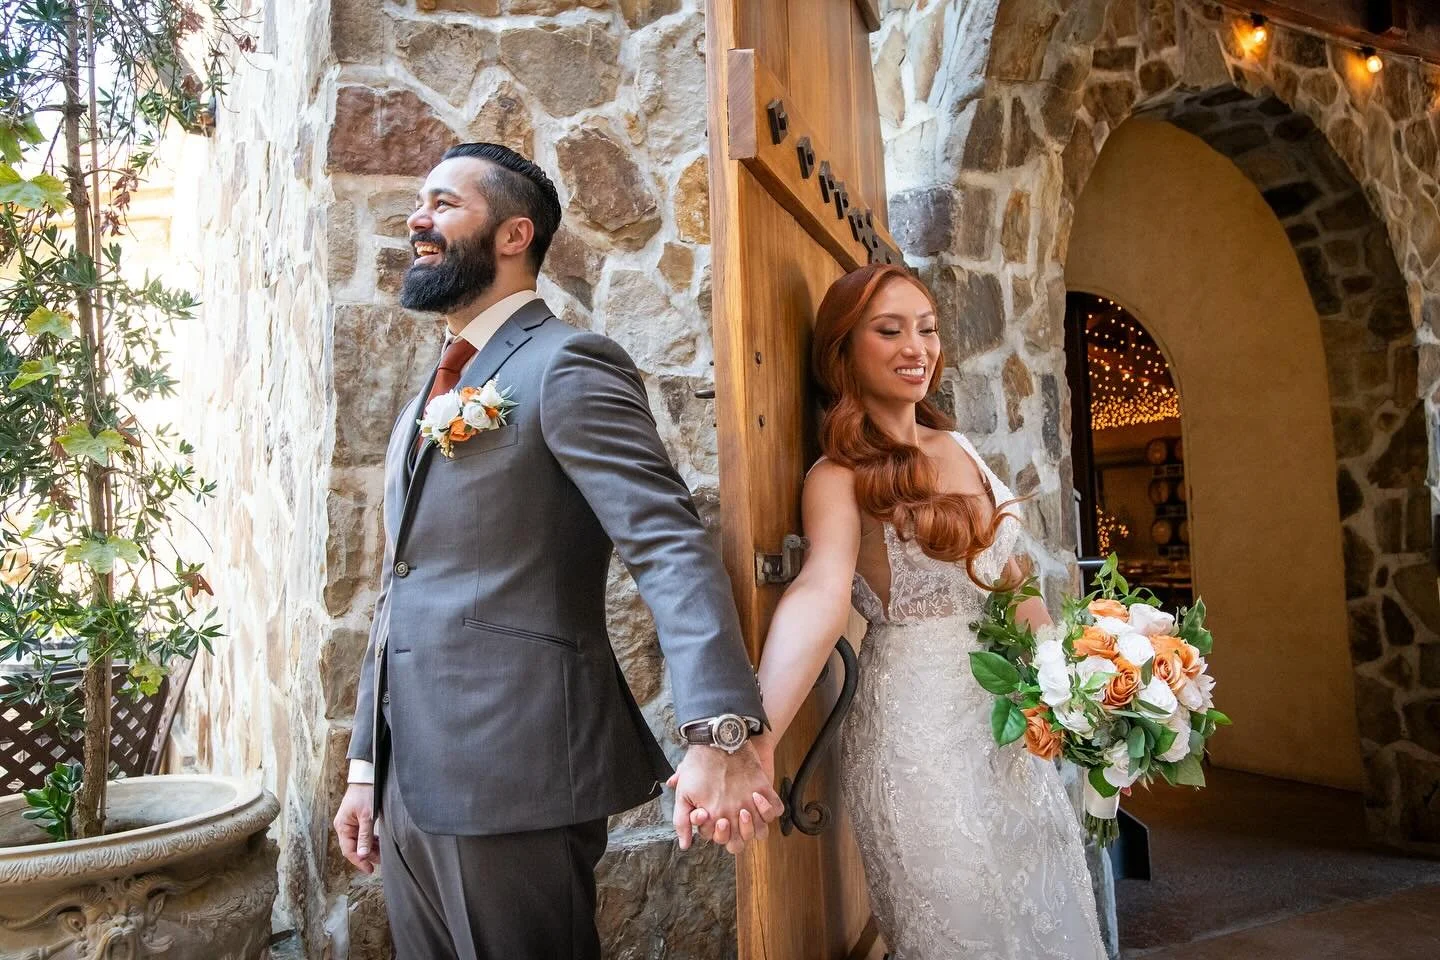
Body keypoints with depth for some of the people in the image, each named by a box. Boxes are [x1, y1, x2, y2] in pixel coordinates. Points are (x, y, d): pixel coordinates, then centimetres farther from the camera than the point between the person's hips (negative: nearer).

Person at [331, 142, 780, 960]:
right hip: (411, 783, 8)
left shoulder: (567, 365, -10)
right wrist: (366, 765, 17)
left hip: (513, 772, -8)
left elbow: (673, 545, -22)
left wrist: (718, 733, -35)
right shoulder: (432, 400, 16)